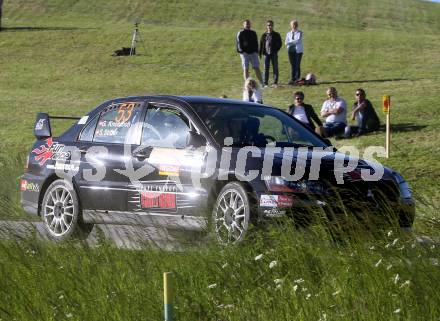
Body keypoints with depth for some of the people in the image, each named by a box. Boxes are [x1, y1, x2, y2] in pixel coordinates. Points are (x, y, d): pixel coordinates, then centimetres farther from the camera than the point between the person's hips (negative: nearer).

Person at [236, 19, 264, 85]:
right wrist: (242, 51, -16)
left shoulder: (253, 33, 16)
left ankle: (262, 83, -2)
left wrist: (256, 51, 4)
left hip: (253, 53, 3)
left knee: (257, 68, -1)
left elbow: (256, 43, 18)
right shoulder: (240, 33, 2)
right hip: (245, 53, -3)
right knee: (246, 69, -1)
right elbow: (239, 43, -4)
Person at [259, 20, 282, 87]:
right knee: (266, 68, -1)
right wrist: (260, 53, 4)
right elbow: (261, 44, 10)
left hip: (274, 54, -1)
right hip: (266, 54, 1)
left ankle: (275, 82, 8)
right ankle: (265, 83, 1)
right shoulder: (264, 35, 8)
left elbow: (280, 43, 5)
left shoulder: (276, 35, 3)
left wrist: (276, 50, -7)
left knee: (275, 68, 2)